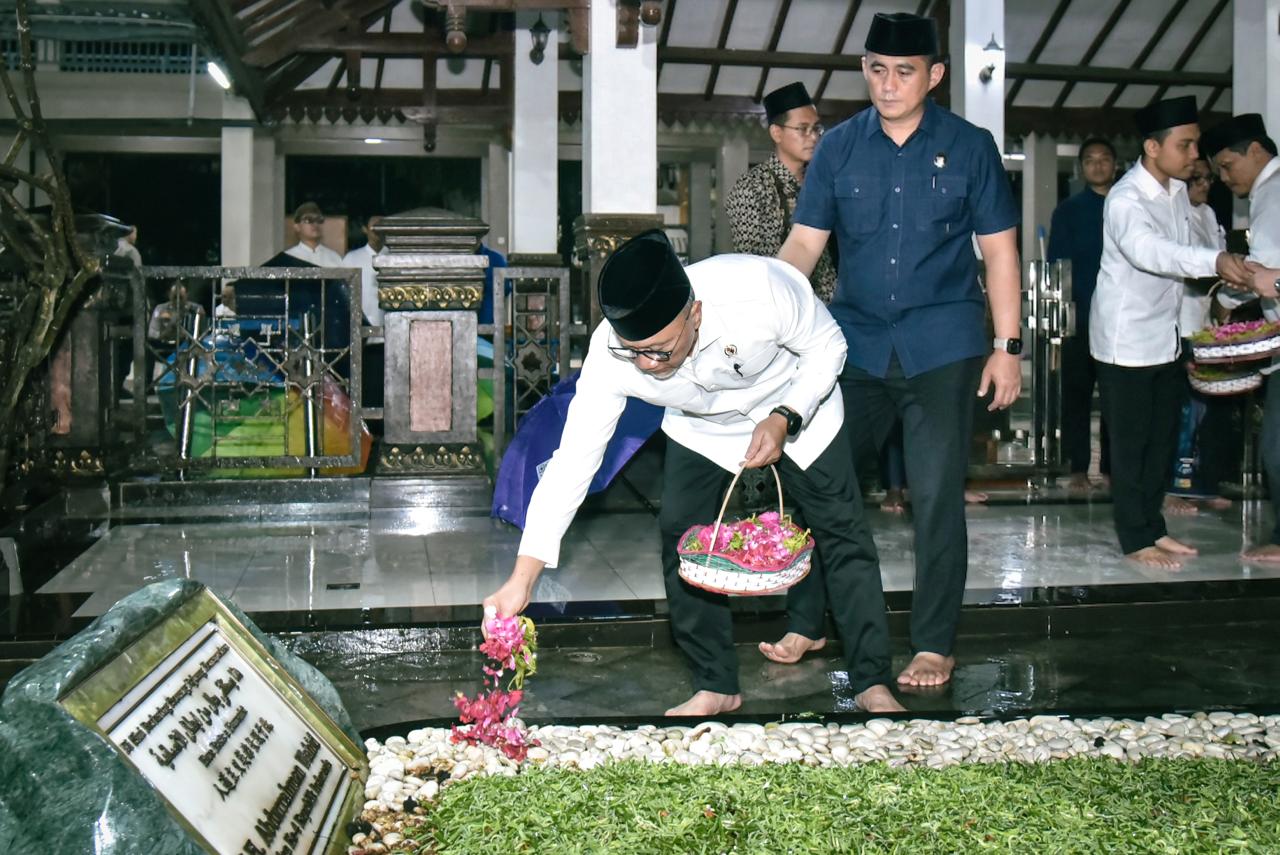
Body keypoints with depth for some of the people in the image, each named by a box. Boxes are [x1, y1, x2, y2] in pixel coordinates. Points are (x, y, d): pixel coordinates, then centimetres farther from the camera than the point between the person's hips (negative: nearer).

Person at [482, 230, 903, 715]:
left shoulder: (762, 288, -41)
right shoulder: (611, 355, -34)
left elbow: (827, 346, -20)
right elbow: (573, 460, -30)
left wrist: (783, 420, -33)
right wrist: (521, 579, -32)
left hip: (797, 404, -1)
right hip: (700, 427, 2)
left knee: (841, 530, -4)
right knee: (680, 537, -8)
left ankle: (872, 684, 12)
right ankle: (715, 687, 10)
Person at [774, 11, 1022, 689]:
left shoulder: (969, 147, 1)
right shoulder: (838, 148, 5)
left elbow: (998, 249, 4)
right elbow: (805, 242, 2)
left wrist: (1007, 345, -1)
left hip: (942, 350, -2)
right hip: (856, 345, 2)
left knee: (936, 498, 0)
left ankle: (934, 646, 12)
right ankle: (805, 624, 20)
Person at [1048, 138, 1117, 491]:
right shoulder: (1068, 211, 7)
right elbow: (1057, 263, 3)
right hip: (1081, 317, -1)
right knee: (1077, 392, 0)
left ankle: (1112, 466, 12)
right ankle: (1077, 468, 4)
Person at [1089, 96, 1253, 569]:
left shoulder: (1178, 190, 7)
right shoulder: (1126, 199, -21)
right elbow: (1147, 250, -41)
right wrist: (1213, 260, -53)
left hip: (1166, 335, 8)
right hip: (1127, 339, -8)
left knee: (1163, 438, 13)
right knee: (1130, 441, -1)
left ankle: (1152, 527, 23)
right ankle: (1136, 539, 8)